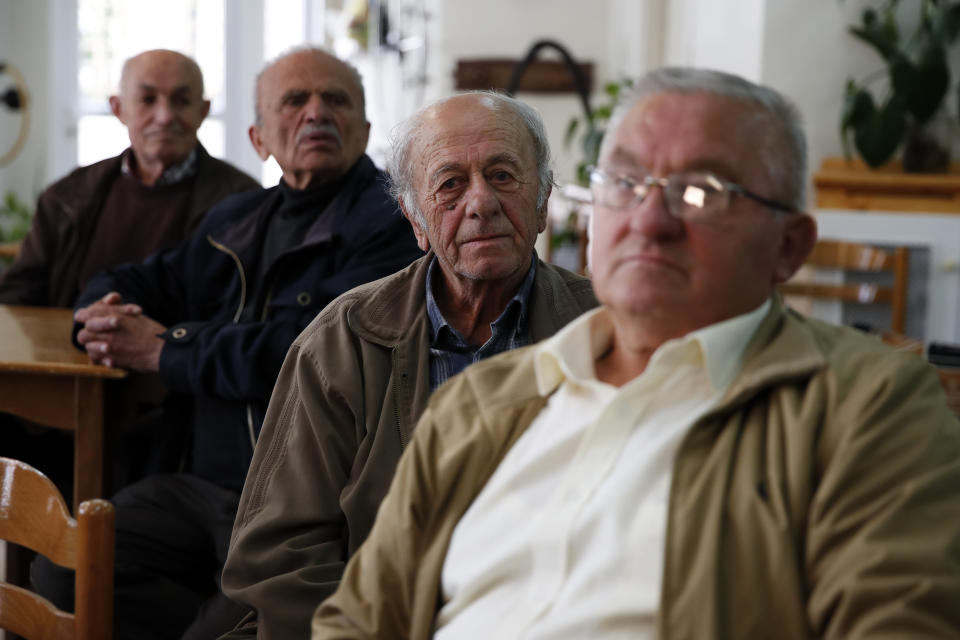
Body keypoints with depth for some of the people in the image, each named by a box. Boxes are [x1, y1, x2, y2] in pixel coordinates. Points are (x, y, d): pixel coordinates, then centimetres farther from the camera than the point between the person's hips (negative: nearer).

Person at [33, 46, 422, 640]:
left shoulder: (387, 223, -5)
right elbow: (136, 282, 31)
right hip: (202, 485, 7)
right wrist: (104, 317, 5)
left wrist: (166, 349, -5)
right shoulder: (237, 221, 20)